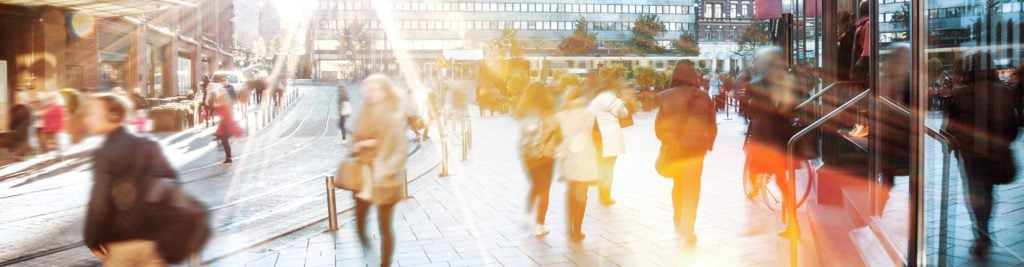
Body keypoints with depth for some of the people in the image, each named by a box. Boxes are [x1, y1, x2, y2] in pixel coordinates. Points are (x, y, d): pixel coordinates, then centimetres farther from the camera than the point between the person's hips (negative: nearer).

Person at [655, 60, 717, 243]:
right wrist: (709, 143, 14)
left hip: (673, 146, 1)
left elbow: (659, 125, -1)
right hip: (696, 146, -1)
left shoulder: (667, 96, -7)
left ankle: (678, 221, 33)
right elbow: (712, 124, 2)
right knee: (692, 186, 3)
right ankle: (688, 227, -3)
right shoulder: (703, 96, -5)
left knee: (678, 184, 19)